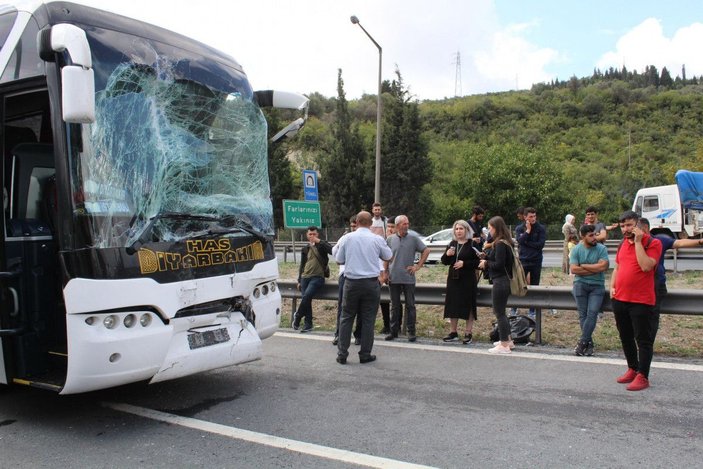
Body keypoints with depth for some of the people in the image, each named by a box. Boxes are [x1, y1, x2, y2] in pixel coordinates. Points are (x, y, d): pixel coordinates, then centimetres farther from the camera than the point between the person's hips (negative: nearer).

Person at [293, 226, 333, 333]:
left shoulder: (322, 245, 5)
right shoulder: (305, 249, 17)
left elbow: (332, 251, -16)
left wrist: (319, 241, -16)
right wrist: (299, 280, 18)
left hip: (317, 277, -4)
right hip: (305, 277, 4)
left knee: (307, 296, -23)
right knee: (306, 299, -5)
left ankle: (297, 316, -4)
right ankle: (308, 324, 4)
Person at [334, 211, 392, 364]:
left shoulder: (348, 237, -3)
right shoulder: (377, 239, -5)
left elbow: (339, 259, 7)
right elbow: (388, 256, 13)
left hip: (351, 282, 1)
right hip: (371, 283, 0)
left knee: (346, 318, 10)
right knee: (368, 320, 7)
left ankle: (342, 354, 10)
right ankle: (365, 354, 12)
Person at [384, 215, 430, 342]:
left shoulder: (413, 238, 0)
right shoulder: (390, 240, 5)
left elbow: (426, 251, 4)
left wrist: (418, 266, -1)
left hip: (408, 278, -1)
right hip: (394, 278, 1)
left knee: (410, 305, 3)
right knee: (395, 306, 9)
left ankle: (411, 332, 10)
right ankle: (394, 331, 17)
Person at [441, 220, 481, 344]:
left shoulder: (472, 245, -4)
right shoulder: (452, 244, 11)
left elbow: (478, 262, -9)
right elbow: (444, 262, 15)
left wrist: (464, 263, -17)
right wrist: (447, 254, -5)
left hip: (467, 279, -5)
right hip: (453, 278, 5)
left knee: (468, 306, -1)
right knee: (452, 305, 7)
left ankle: (468, 333, 8)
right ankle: (453, 333, 17)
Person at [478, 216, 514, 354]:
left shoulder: (500, 244, -18)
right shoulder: (505, 242, 11)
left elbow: (498, 264, -22)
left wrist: (486, 263, -7)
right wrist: (486, 258, 6)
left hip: (500, 282, -10)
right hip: (504, 280, 10)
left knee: (499, 313, -2)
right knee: (500, 312, 21)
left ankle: (504, 345, 5)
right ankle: (507, 340, 31)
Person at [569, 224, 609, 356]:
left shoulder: (601, 248, 0)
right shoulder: (576, 249, 2)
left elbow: (604, 266, -13)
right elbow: (573, 269, -7)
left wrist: (583, 266, -7)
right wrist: (594, 269, -8)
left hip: (597, 286, -1)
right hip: (580, 284, 1)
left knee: (592, 314, -13)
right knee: (583, 315, -3)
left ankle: (582, 342, -8)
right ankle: (589, 343, 4)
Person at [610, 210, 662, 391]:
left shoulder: (653, 243, -8)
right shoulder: (623, 244, 13)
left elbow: (646, 266, -23)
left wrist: (638, 242, -19)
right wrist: (612, 286, 8)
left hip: (641, 301, -7)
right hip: (620, 299, 7)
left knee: (643, 340, 0)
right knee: (626, 338, 16)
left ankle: (643, 377, 5)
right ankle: (632, 369, 30)